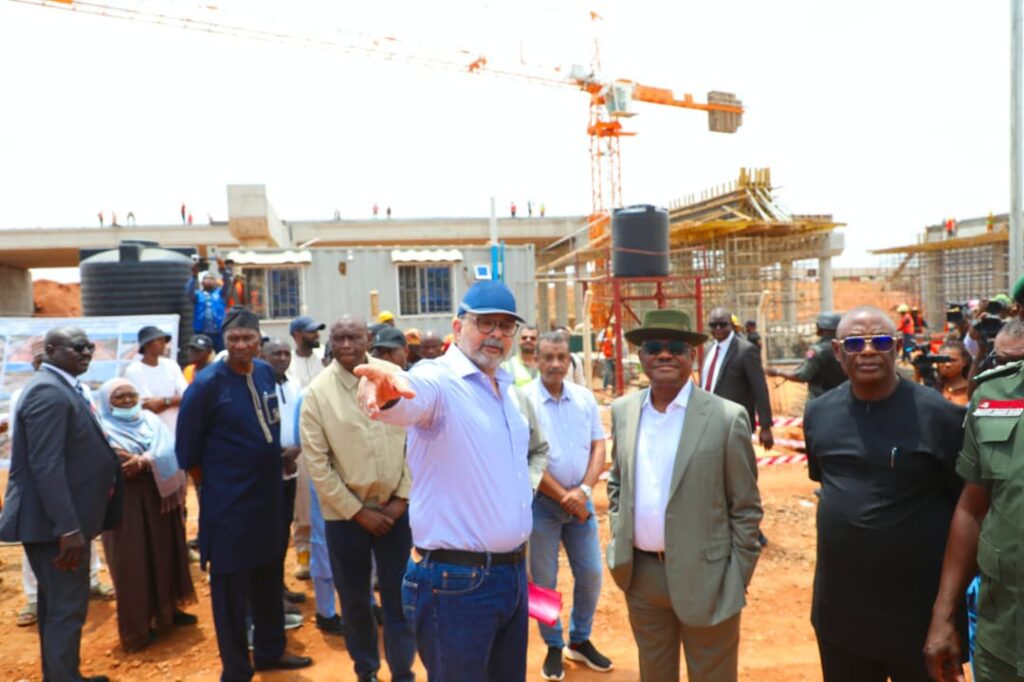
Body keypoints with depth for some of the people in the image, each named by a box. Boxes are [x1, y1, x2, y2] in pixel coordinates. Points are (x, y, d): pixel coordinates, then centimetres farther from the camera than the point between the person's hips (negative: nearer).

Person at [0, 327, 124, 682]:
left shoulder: (63, 387, 13)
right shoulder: (48, 391, -19)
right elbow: (46, 466, -26)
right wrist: (69, 528, -27)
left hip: (59, 519, 11)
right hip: (56, 522, -11)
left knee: (56, 604, 21)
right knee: (67, 607, -1)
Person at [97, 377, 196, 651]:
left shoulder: (151, 420, 7)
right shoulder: (104, 430, -5)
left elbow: (168, 451, -8)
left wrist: (143, 461, -25)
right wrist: (148, 461, -27)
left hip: (158, 498, 5)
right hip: (126, 504, -5)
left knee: (165, 554, 13)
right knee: (133, 563, 1)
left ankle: (169, 609, 28)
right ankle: (138, 625, 11)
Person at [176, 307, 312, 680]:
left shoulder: (265, 372, 1)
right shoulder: (207, 384, -16)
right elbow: (187, 446, -9)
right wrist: (211, 480, -1)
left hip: (268, 495, 6)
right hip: (228, 503, -6)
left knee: (269, 580, 19)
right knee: (231, 587, 7)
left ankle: (270, 650, 38)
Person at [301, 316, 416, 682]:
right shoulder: (316, 392, -8)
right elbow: (317, 463, -8)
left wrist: (403, 497, -5)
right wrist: (358, 511, -8)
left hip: (394, 508, 0)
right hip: (345, 513, 0)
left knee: (398, 595, 8)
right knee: (354, 598, 14)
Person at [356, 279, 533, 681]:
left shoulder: (507, 389, 10)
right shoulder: (438, 380, -14)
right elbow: (412, 394, -39)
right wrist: (388, 388, -63)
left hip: (513, 573, 8)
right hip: (456, 581, -8)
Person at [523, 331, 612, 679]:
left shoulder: (584, 397, 2)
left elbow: (598, 447, 1)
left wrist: (583, 490, -13)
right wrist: (564, 497, -13)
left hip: (580, 500, 4)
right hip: (541, 502, -4)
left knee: (591, 573, 12)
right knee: (544, 579, 8)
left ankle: (580, 640, 34)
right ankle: (554, 647, 28)